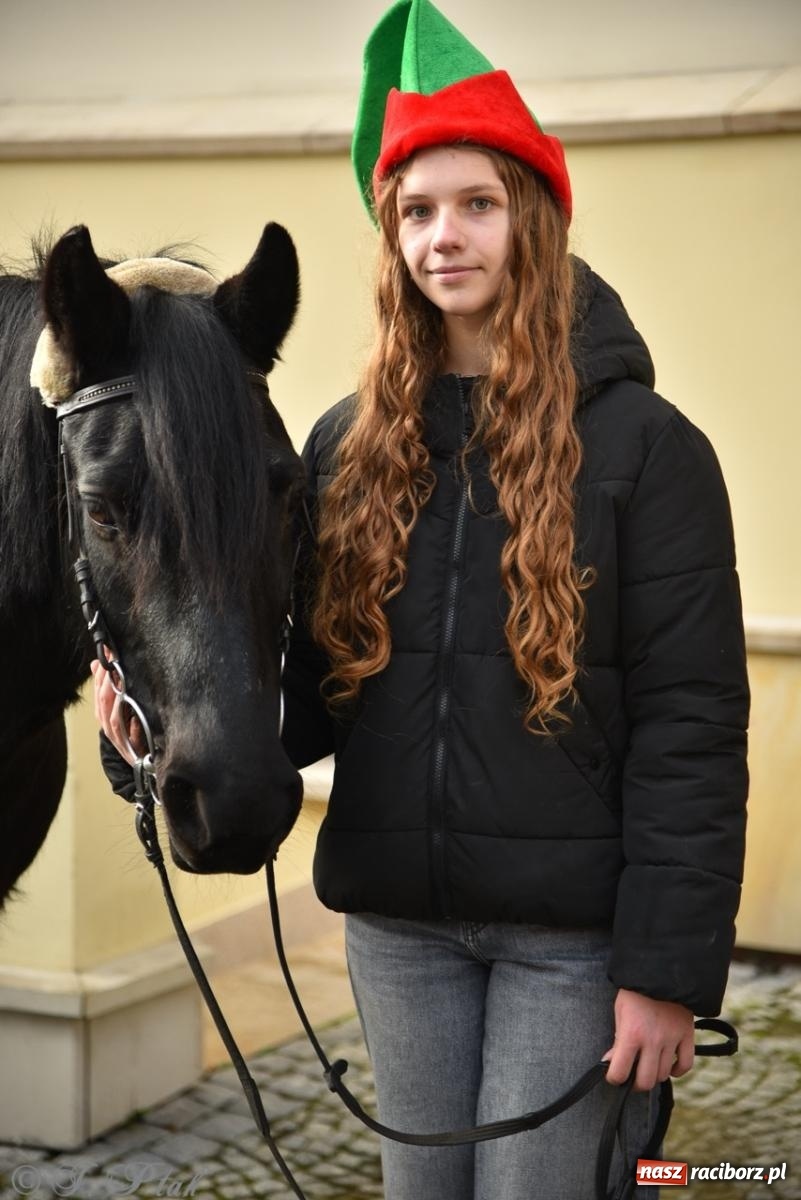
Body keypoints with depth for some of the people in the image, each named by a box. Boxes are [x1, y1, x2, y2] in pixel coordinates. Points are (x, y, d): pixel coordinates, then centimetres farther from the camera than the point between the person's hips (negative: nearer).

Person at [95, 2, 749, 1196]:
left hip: (570, 929, -4)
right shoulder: (347, 449, 6)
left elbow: (689, 723, -10)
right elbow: (314, 691, 9)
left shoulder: (641, 444, -7)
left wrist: (669, 965, -14)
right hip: (399, 919, 4)